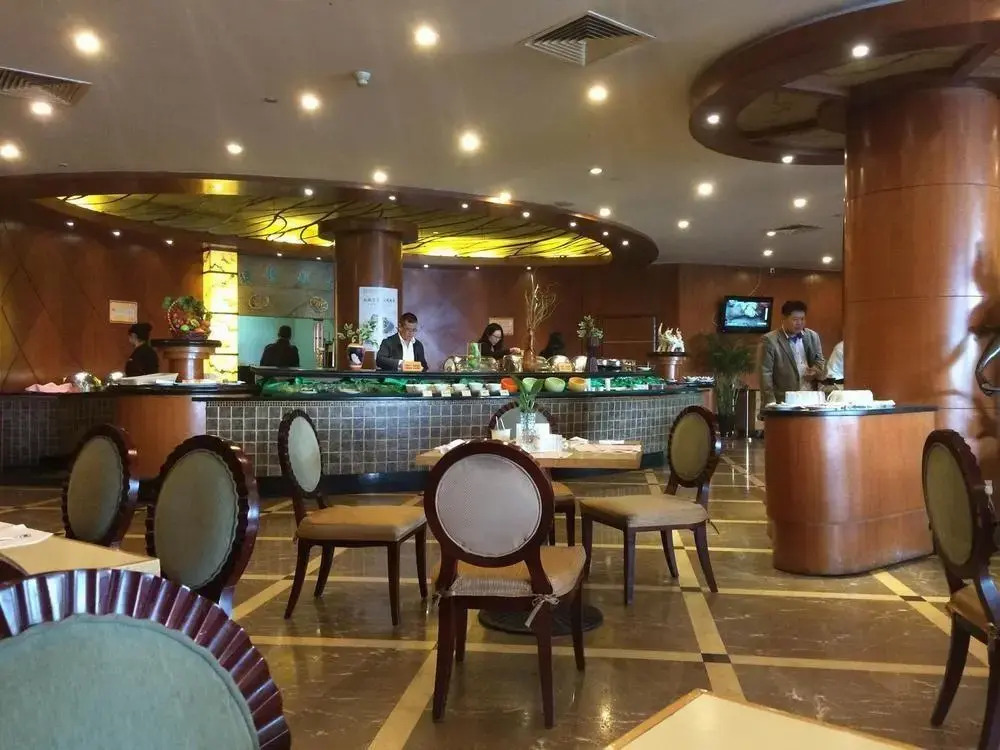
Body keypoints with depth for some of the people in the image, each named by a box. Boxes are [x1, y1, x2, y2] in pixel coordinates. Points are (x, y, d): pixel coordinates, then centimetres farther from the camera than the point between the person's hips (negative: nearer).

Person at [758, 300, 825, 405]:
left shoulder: (812, 336, 11)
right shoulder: (770, 340, -5)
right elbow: (765, 373, -7)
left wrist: (816, 370, -4)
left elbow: (820, 360, 20)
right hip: (783, 402, -4)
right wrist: (771, 402, -14)